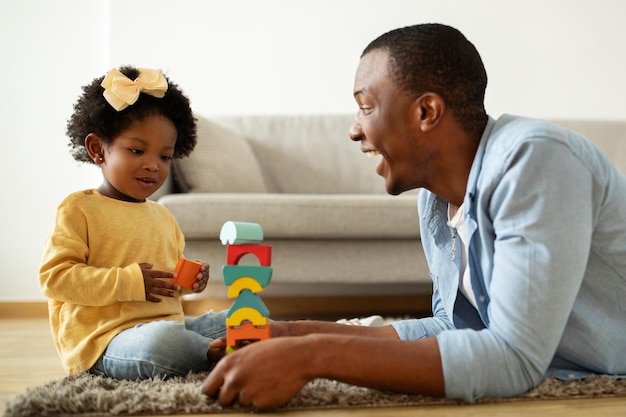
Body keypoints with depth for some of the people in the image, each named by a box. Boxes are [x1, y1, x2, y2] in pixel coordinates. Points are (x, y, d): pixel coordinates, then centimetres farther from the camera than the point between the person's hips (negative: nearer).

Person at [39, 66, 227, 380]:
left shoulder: (163, 216, 19)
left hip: (170, 325, 7)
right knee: (163, 341, -36)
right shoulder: (79, 209, -3)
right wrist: (129, 282, -19)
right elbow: (54, 276, -13)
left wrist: (190, 279, 4)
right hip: (107, 339, -7)